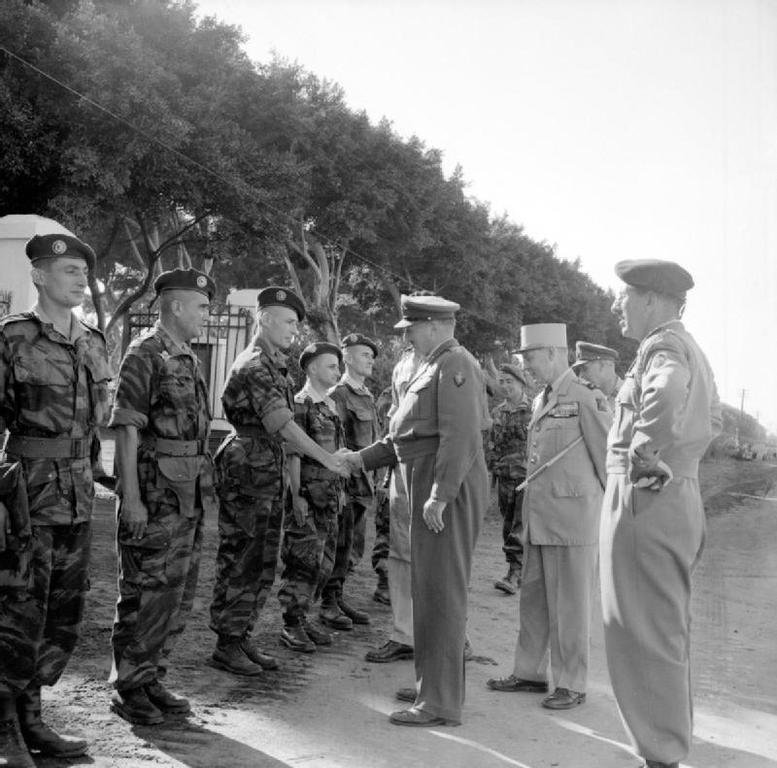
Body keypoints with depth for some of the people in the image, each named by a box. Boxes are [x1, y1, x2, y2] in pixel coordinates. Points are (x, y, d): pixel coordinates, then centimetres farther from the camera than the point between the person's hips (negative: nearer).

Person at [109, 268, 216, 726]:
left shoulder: (190, 359, 16)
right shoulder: (145, 354, -10)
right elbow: (127, 429, -15)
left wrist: (205, 490, 17)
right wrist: (131, 497, -19)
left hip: (191, 495, 9)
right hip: (155, 494, -9)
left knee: (181, 594, 12)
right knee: (147, 593, -2)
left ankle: (153, 678, 23)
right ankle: (128, 688, 10)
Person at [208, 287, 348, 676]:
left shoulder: (273, 364, 16)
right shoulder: (254, 365, -15)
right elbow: (281, 425, -21)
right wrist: (326, 458, -17)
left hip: (268, 473, 10)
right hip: (247, 472, -10)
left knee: (261, 562, 13)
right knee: (241, 560, -3)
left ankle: (243, 636, 22)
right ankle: (227, 645, 5)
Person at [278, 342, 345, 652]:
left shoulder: (331, 405, 16)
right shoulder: (299, 404, -10)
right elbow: (292, 454, -14)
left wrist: (340, 489, 19)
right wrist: (297, 496, -18)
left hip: (330, 495, 8)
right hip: (307, 494, -8)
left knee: (325, 562, 10)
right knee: (305, 560, -7)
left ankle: (302, 617, 20)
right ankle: (291, 626, 2)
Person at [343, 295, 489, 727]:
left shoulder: (456, 365, -12)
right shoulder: (434, 367, 20)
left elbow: (461, 436, -22)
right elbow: (409, 434, 24)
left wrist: (440, 496, -25)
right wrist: (361, 459, 19)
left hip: (449, 490, -10)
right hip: (429, 489, 10)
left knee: (441, 592, -7)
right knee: (433, 590, 17)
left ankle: (441, 704, -3)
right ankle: (437, 680, 29)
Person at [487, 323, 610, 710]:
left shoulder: (587, 399, -12)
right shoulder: (541, 401, 14)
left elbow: (610, 458, -10)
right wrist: (531, 515, 18)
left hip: (573, 519, -8)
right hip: (538, 518, 8)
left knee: (570, 604, 1)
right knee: (533, 598, 14)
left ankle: (571, 684, 11)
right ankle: (530, 673, 25)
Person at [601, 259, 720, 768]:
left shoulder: (664, 345, -15)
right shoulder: (691, 350, 16)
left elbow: (666, 396, -39)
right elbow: (711, 420, 32)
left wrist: (644, 456, -27)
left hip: (646, 501, -10)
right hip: (682, 498, 10)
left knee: (644, 634, -3)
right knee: (669, 632, 17)